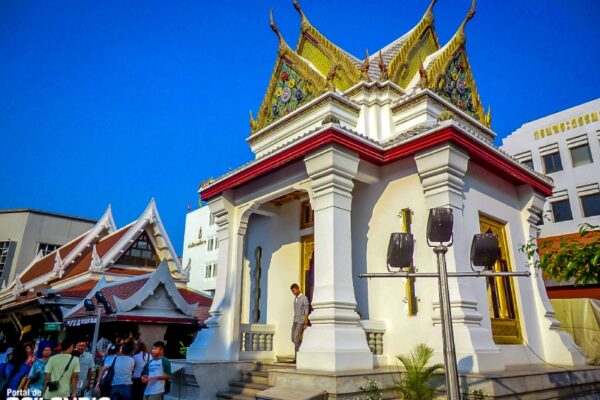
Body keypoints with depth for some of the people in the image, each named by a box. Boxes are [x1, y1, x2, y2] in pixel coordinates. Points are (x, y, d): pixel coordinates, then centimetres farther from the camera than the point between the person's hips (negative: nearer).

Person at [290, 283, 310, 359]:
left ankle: (297, 355, -4)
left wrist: (306, 323, -15)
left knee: (296, 338, -11)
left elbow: (306, 312, -11)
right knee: (293, 338, 6)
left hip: (301, 321, -8)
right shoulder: (295, 298, 14)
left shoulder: (304, 298, -10)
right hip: (295, 321, 8)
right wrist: (294, 321, 16)